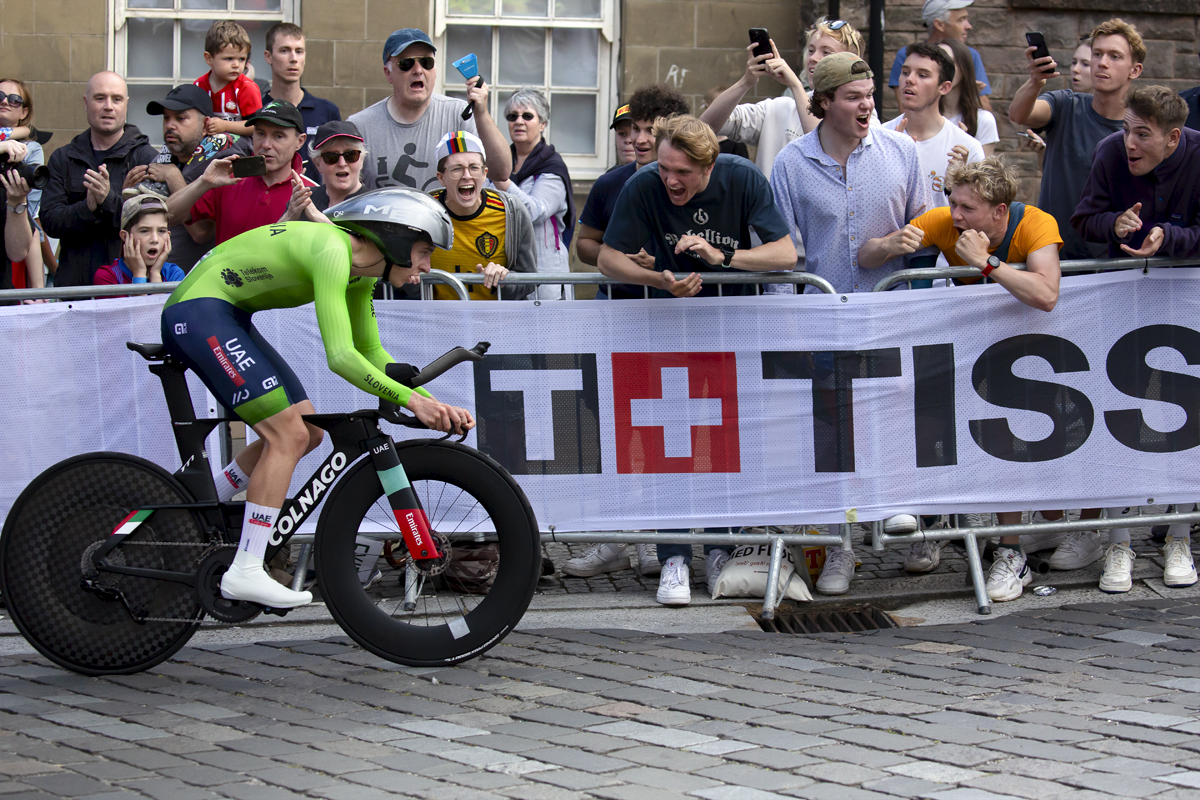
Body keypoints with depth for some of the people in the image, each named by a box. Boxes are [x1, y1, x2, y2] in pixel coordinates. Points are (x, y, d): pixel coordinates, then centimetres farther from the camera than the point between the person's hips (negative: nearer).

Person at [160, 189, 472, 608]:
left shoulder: (360, 272, 7)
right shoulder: (332, 250, -23)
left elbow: (372, 353, 15)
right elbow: (341, 356, -30)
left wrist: (434, 405, 4)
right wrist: (411, 399, -28)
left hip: (229, 319, 10)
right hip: (199, 311, -10)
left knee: (307, 433, 9)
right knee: (289, 435, -16)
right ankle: (246, 571, -14)